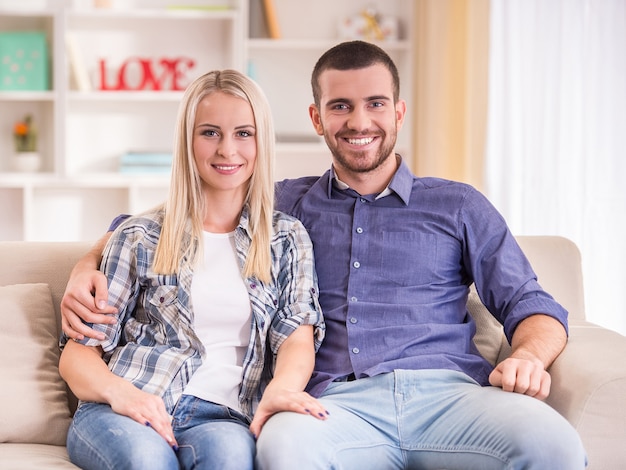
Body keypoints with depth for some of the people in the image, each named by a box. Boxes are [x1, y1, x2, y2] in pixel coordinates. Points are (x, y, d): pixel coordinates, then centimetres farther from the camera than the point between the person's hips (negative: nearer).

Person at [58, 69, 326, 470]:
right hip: (132, 413, 0)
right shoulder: (141, 238, 13)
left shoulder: (288, 240, 18)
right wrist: (118, 390, -14)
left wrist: (282, 387, -21)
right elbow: (78, 354, 10)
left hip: (223, 416, 0)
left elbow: (298, 338, 4)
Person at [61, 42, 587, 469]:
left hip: (445, 390, 1)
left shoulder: (458, 205, 22)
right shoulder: (285, 205, 24)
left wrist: (528, 355, -7)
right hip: (339, 403, 0)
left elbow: (530, 304, 16)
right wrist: (88, 267, 8)